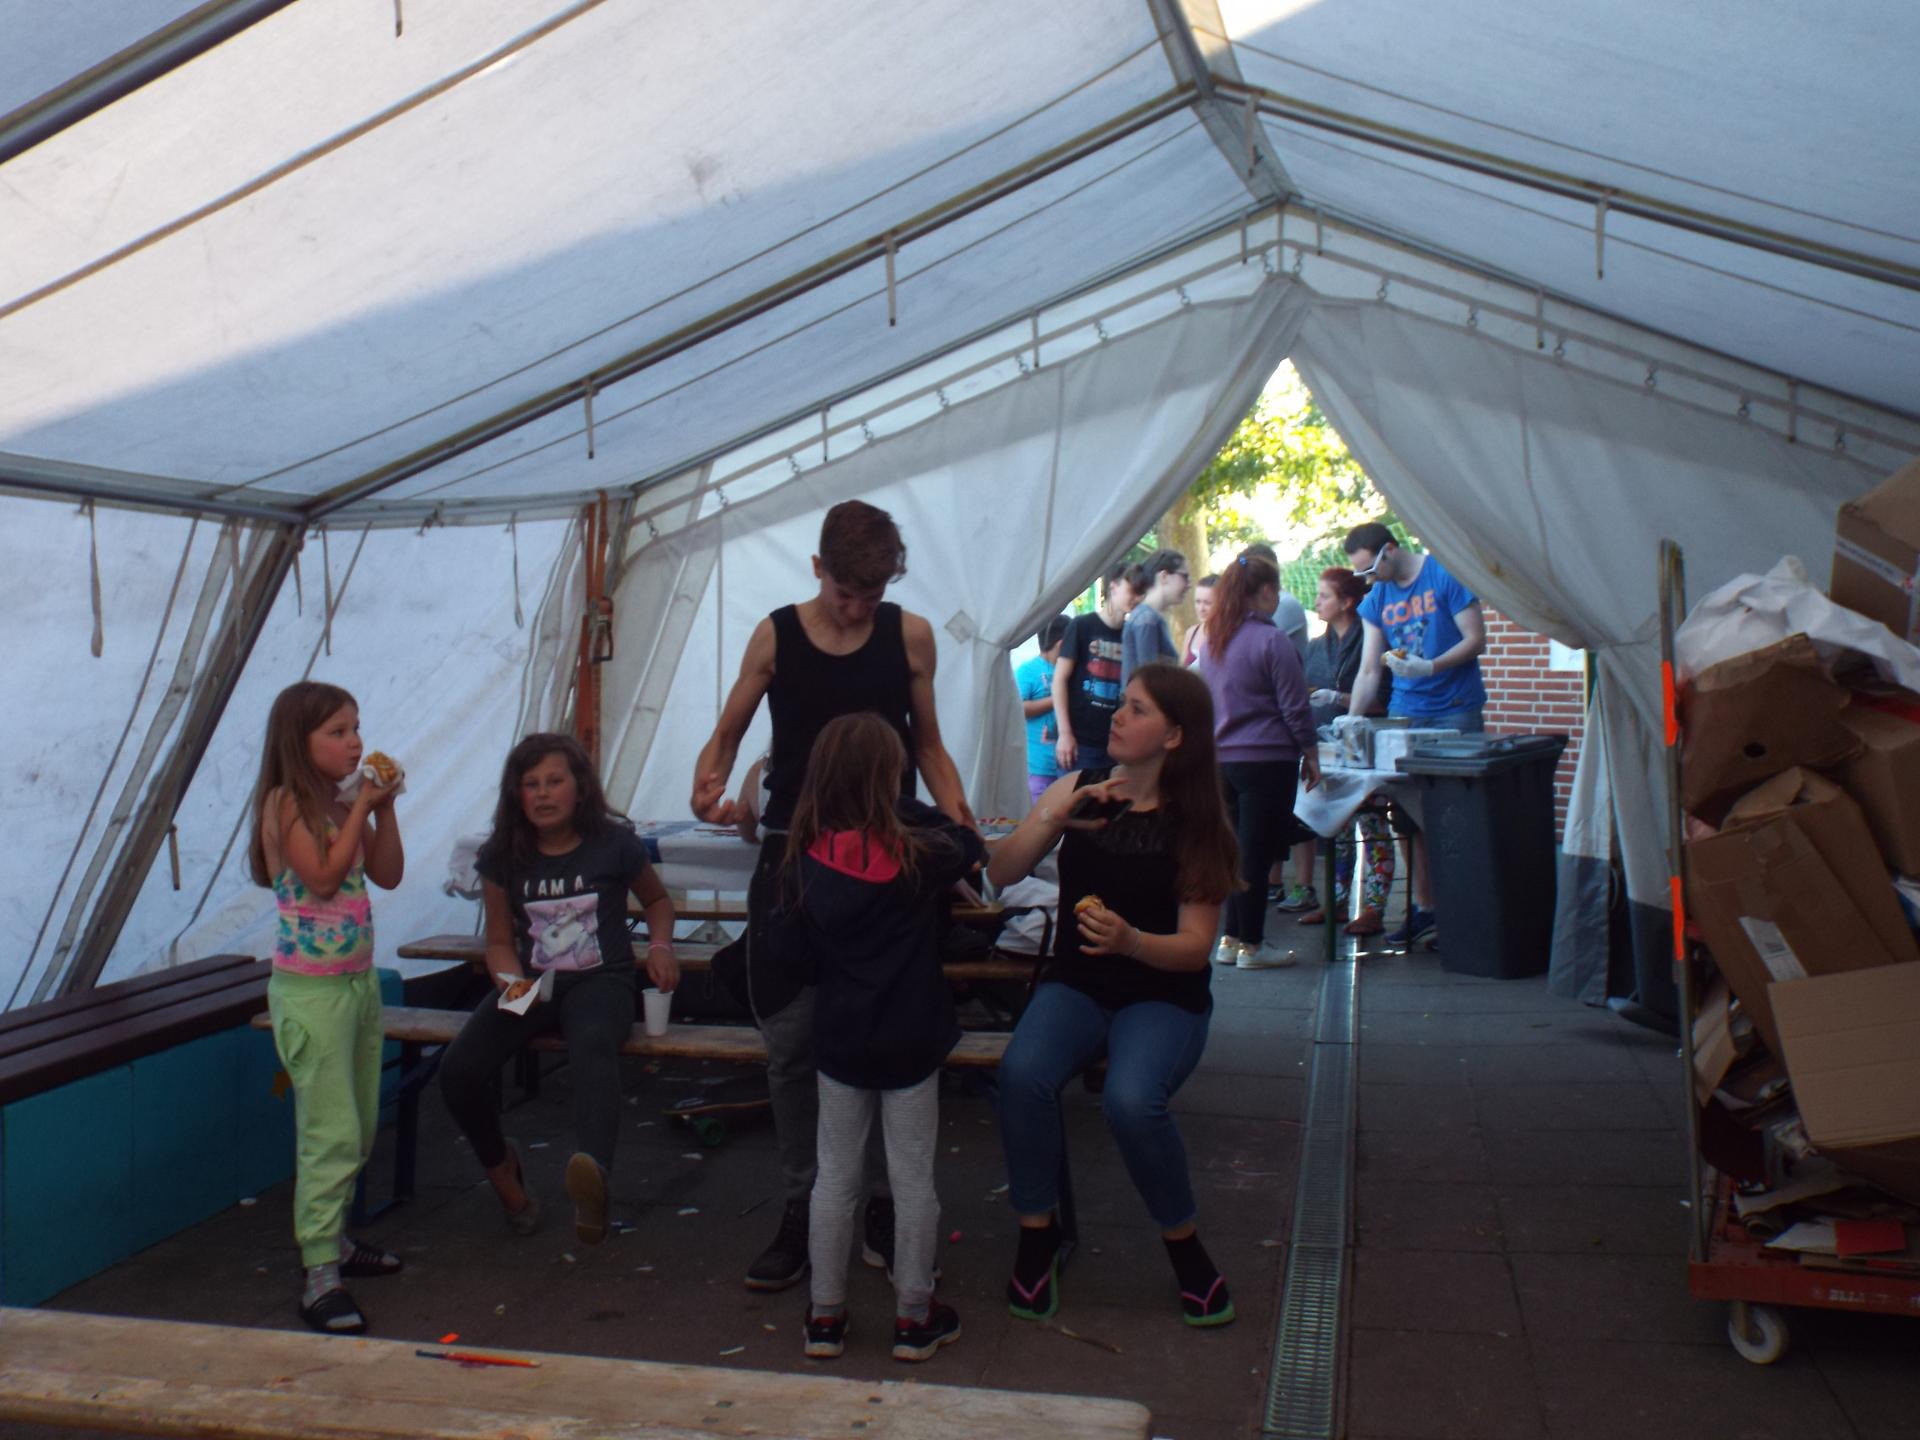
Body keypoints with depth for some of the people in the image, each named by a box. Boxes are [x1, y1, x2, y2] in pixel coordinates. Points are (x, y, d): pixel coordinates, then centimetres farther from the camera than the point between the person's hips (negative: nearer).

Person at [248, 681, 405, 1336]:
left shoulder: (342, 806, 11)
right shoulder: (285, 803, -11)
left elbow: (388, 875, 10)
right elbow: (322, 876, -20)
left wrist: (385, 808, 0)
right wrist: (361, 807, -15)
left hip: (359, 980, 8)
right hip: (311, 988, -8)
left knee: (360, 1129, 14)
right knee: (331, 1134, -9)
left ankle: (332, 1239, 29)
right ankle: (320, 1277, -3)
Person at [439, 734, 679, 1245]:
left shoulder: (613, 844, -1)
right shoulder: (504, 856, 5)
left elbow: (657, 900, 17)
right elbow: (499, 940, 11)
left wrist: (660, 945, -3)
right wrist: (512, 981, -11)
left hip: (601, 981, -3)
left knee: (593, 1045, -40)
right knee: (458, 1070, -23)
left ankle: (593, 1175, -65)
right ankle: (500, 1164, 10)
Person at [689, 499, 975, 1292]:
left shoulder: (909, 635, 2)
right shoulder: (775, 636, 1)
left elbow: (928, 745, 8)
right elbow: (727, 733, 7)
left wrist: (955, 813, -10)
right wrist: (707, 787, -14)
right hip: (792, 854, 1)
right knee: (791, 1042, 5)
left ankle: (885, 1202, 20)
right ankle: (801, 1209, 19)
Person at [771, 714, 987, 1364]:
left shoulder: (805, 860, -7)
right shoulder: (917, 852, -13)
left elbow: (789, 950, -2)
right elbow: (973, 848, 7)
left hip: (839, 1041, 2)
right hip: (910, 1041, -2)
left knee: (835, 1177, 14)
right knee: (913, 1180, 10)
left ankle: (825, 1316, 23)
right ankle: (914, 1317, 20)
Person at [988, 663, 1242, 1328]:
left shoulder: (1196, 822, -3)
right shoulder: (1079, 789, 3)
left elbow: (1194, 947, -9)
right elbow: (1001, 873, -3)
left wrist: (1129, 941, -28)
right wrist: (1053, 818, -18)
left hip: (1164, 997, -2)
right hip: (1075, 985, 2)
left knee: (1131, 1099, -32)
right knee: (1022, 1072, -30)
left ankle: (1183, 1242, -4)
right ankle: (1036, 1234, -9)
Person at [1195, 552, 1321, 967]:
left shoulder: (1211, 641, 10)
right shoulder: (1271, 640, -12)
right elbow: (1295, 707, -10)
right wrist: (1311, 754, -1)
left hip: (1221, 758, 7)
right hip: (1266, 759, -7)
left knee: (1236, 850, 14)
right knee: (1257, 852, -1)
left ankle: (1231, 939, 17)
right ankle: (1251, 945, 5)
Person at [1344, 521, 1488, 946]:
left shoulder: (1445, 576, -6)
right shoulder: (1376, 599, 11)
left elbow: (1476, 639, -8)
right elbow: (1369, 671, 11)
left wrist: (1430, 666, -22)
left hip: (1455, 710, -5)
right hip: (1405, 713, 5)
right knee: (1410, 815, 3)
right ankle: (1424, 906, 11)